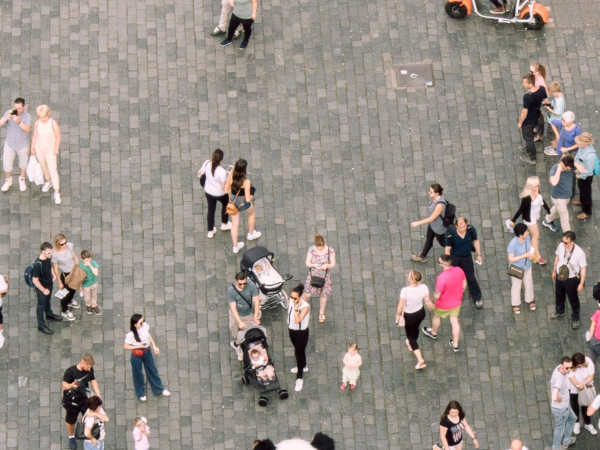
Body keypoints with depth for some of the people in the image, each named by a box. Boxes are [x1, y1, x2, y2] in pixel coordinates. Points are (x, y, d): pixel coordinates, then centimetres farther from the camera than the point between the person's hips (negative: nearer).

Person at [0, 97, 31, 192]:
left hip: (22, 145, -1)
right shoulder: (9, 113, -17)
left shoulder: (27, 116, -21)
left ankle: (22, 179, 47)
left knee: (23, 164, 20)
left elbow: (27, 129, -35)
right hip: (10, 144, 1)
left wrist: (18, 121, -51)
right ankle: (8, 180, 36)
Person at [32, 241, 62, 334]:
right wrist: (43, 290, -22)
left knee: (47, 300, 32)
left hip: (49, 284, 7)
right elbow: (35, 280, -30)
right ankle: (41, 325, 30)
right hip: (42, 287, -7)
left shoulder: (48, 258, -15)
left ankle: (49, 314, 57)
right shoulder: (38, 264, -38)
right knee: (41, 305, 13)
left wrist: (52, 276, 7)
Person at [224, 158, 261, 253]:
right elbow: (247, 199, -31)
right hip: (243, 202, -4)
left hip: (233, 200, 4)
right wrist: (251, 197, -8)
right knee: (252, 213, 33)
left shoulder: (230, 175, -24)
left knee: (235, 224, 23)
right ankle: (251, 234, 55)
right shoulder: (246, 182, -36)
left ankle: (235, 246, 36)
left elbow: (226, 190, -11)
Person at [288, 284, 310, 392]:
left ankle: (299, 378, 16)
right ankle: (303, 366, 55)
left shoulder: (305, 306, -33)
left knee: (299, 353, 2)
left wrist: (296, 308, -44)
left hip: (301, 332, -7)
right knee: (297, 350, 28)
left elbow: (297, 320, -39)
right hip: (292, 330, 7)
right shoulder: (291, 301, -13)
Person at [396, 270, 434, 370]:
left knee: (411, 336, 18)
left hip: (409, 316, -4)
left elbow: (400, 306, -25)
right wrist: (432, 308, 11)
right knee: (415, 328, 34)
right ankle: (411, 345, 64)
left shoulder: (405, 291, -36)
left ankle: (420, 360, 13)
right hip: (421, 313, 4)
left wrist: (398, 314, -4)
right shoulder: (424, 288, -25)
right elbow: (428, 302, -12)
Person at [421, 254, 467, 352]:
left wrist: (433, 302, -5)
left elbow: (437, 295, -27)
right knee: (454, 322, 20)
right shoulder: (459, 270, -21)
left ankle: (433, 333, 55)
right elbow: (464, 285, -3)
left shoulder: (442, 278, -39)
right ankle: (455, 344, 33)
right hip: (456, 302, 4)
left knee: (437, 317, 27)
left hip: (443, 305, -4)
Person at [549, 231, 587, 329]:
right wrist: (554, 271, 12)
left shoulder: (579, 253, -33)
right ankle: (559, 311, 58)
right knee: (559, 296, 29)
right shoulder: (561, 246, -21)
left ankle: (575, 319, 44)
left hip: (572, 279, -4)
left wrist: (581, 283, -12)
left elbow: (583, 268, -19)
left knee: (573, 299, 18)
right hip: (559, 276, 4)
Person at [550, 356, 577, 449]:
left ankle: (567, 441, 53)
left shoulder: (559, 367, -14)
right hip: (560, 408, -9)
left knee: (572, 418, 33)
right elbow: (554, 397, -54)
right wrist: (560, 400, -28)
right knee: (560, 428, 17)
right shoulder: (559, 379, -42)